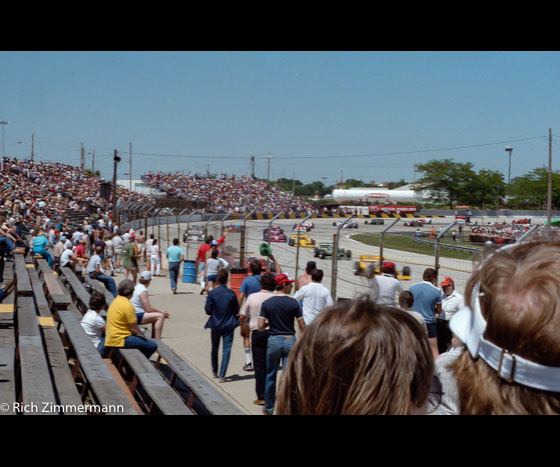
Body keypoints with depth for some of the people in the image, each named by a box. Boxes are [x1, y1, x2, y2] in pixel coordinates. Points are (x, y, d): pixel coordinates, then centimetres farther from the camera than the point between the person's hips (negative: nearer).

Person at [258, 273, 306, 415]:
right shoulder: (293, 303, -6)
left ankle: (269, 408, 26)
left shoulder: (267, 303, -3)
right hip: (290, 340, -2)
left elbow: (260, 326, -6)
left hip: (273, 340, 2)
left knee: (271, 376, 15)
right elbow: (302, 326, -4)